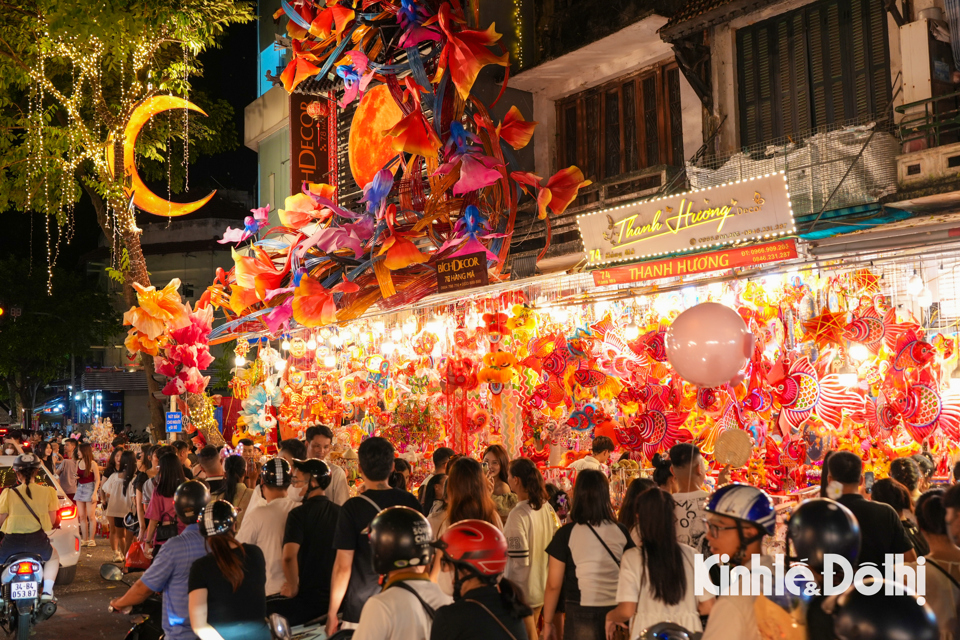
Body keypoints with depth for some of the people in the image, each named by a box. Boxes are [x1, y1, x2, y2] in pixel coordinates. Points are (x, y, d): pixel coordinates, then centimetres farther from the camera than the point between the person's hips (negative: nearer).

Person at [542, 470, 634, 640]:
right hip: (616, 613, 3)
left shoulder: (566, 534, -9)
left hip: (581, 615, -2)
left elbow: (553, 585, -6)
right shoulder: (621, 531, -1)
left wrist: (548, 622, 5)